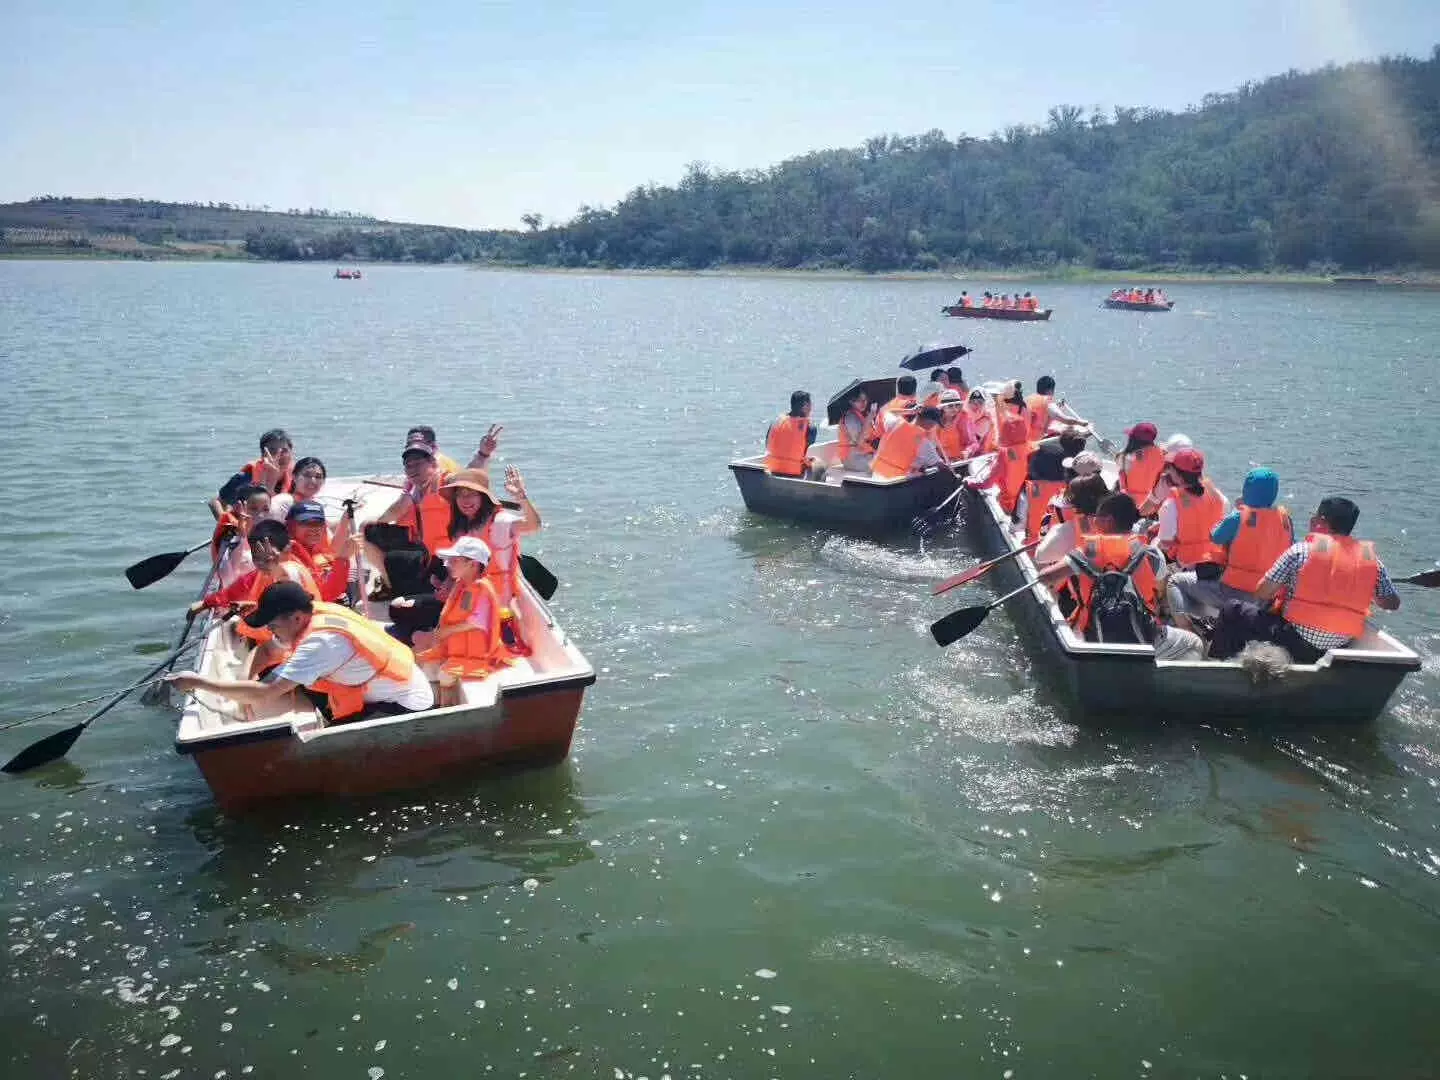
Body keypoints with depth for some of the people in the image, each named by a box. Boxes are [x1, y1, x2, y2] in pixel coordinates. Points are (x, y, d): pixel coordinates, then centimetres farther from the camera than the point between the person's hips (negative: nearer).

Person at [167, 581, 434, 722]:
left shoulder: (320, 641, -26)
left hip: (407, 708, -9)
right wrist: (246, 687, -3)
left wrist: (199, 682, -22)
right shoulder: (317, 612, -3)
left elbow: (265, 695, -29)